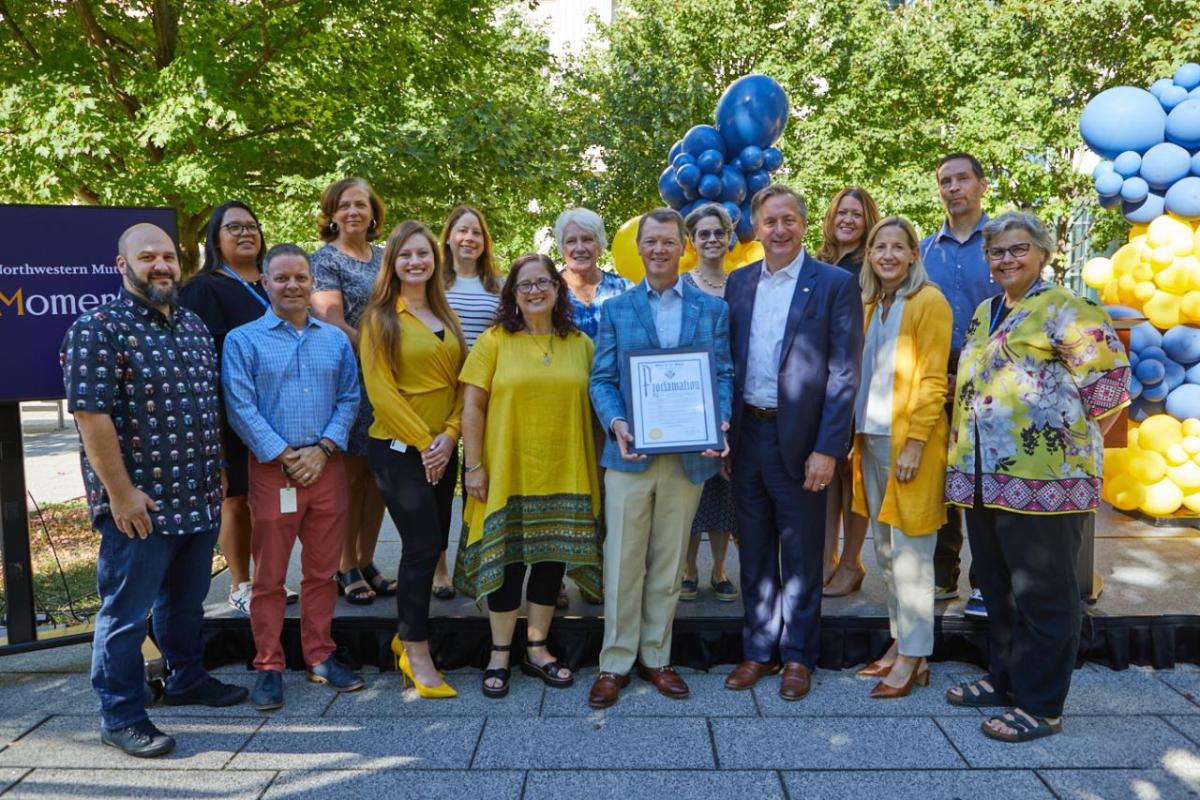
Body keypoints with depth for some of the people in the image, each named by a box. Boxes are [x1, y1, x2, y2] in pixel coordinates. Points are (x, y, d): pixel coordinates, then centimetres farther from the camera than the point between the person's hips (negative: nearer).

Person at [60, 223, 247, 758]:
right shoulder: (97, 329, -12)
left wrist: (217, 470, 15)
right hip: (139, 502, -7)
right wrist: (121, 492, -19)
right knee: (126, 612, 5)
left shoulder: (194, 327, 12)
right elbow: (91, 414, -17)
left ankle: (187, 679, 39)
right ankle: (120, 716, 18)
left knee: (186, 600, 21)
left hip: (199, 498, 7)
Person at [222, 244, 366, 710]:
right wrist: (286, 457, -12)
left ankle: (320, 657, 23)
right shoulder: (243, 340, 0)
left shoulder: (336, 340, 10)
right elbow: (241, 408, -7)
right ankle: (269, 667, 16)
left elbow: (349, 399, 6)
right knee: (269, 575, 4)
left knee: (322, 570, 11)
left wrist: (323, 449, -7)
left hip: (326, 467, 3)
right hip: (272, 470, -3)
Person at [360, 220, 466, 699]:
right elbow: (380, 390, -11)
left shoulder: (446, 316, 13)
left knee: (430, 545, 10)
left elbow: (461, 382, 9)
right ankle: (417, 653, 9)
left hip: (443, 450, 6)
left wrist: (450, 434, -6)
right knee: (424, 547, -7)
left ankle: (406, 636, 27)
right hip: (399, 449, -6)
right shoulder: (380, 318, -4)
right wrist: (422, 443, -13)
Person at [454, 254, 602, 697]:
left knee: (551, 560, 11)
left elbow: (593, 406, 10)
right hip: (507, 474, -2)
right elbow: (472, 406, -3)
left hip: (564, 474, 3)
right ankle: (500, 654, 22)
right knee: (507, 560, 5)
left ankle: (537, 649, 27)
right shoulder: (494, 341, -1)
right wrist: (473, 466, -7)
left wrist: (597, 465, 6)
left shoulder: (580, 344, 7)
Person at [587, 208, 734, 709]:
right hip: (630, 454, -1)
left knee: (668, 563, 11)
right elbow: (602, 379, 3)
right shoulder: (616, 310, 8)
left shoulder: (712, 309, 9)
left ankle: (656, 658, 25)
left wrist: (719, 422, -14)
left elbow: (724, 374, 5)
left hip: (689, 455, 1)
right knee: (623, 561, 3)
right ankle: (615, 663, 16)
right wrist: (616, 423, -16)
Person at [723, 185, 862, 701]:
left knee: (800, 556, 9)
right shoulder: (739, 283, 8)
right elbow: (727, 360, 10)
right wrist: (723, 429, 2)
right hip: (746, 436, 4)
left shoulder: (835, 284, -6)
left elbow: (844, 374, -10)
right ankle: (758, 650, 29)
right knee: (754, 552, 14)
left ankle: (798, 656, 25)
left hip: (799, 439, -4)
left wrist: (827, 449, -14)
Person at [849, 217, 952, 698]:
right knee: (885, 548, 13)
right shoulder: (870, 305, 14)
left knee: (909, 553, -1)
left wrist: (915, 442, -17)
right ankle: (900, 642, 26)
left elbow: (932, 381, -12)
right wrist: (859, 435, 10)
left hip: (908, 441, -7)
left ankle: (913, 658, 10)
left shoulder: (929, 302, -7)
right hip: (871, 438, 7)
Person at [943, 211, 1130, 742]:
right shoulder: (985, 312, 17)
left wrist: (1076, 438, -8)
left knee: (1041, 593, 2)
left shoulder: (1064, 309, -8)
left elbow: (1109, 374, -13)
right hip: (985, 475, 8)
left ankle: (1040, 706, 13)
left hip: (1043, 474, -8)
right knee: (997, 586, 17)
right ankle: (1005, 680, 32)